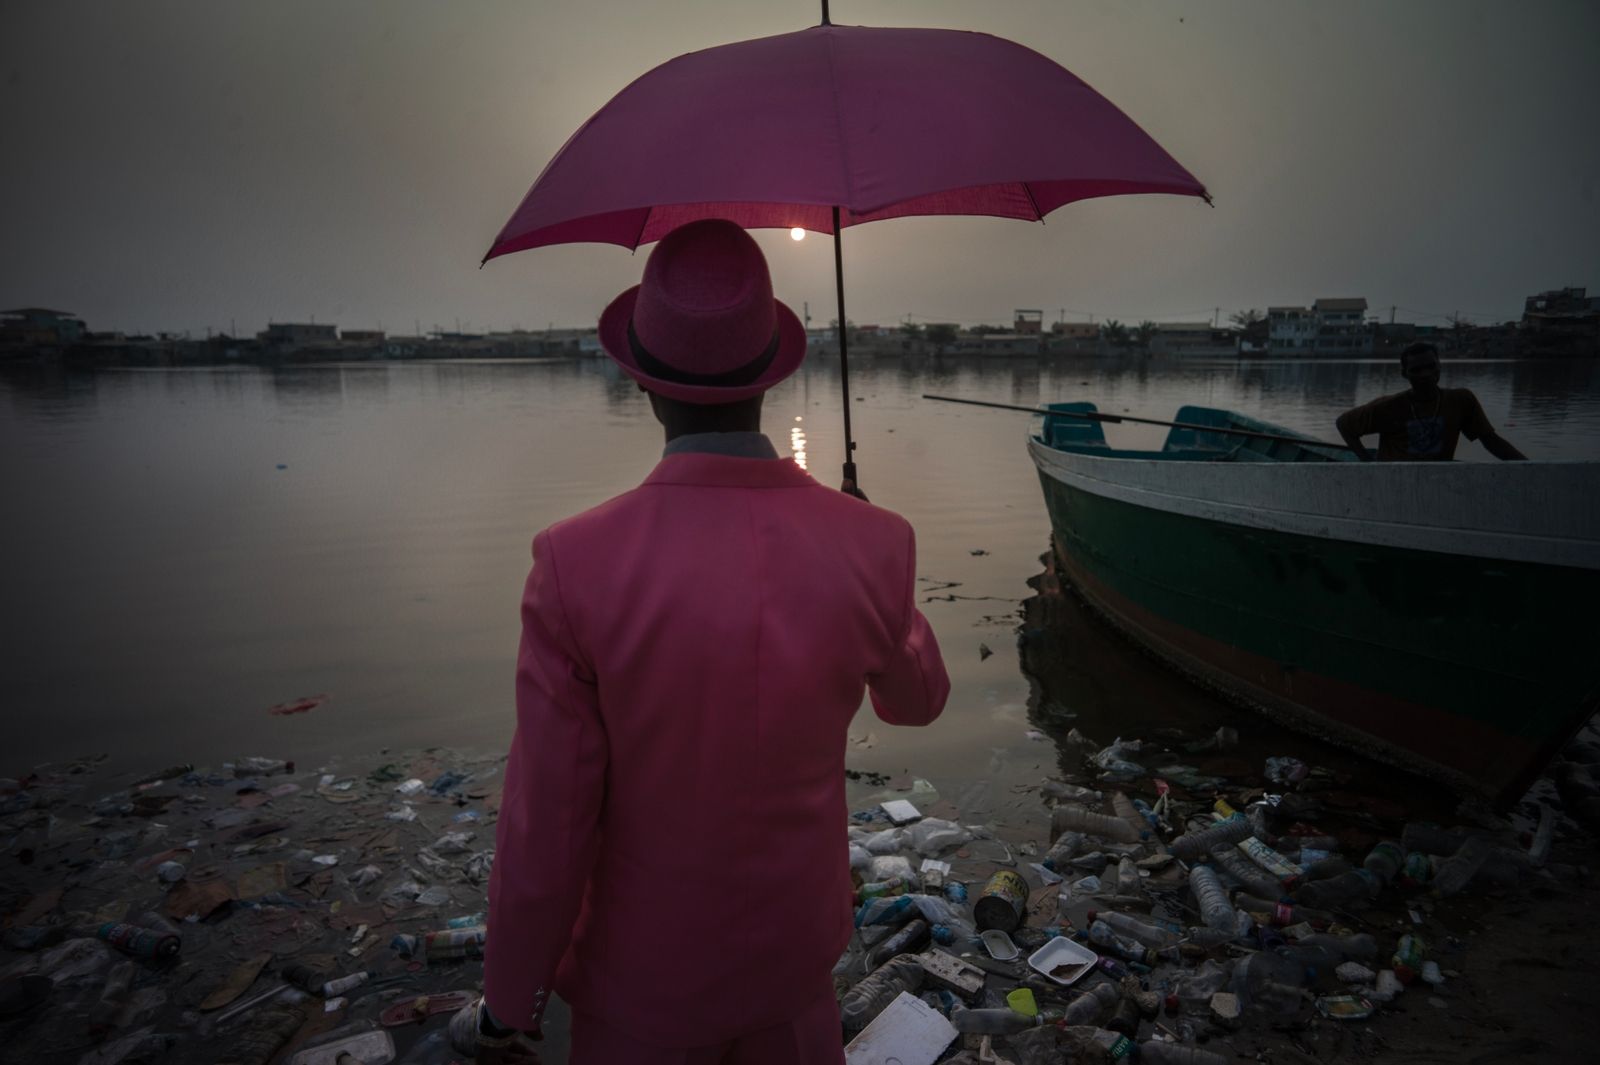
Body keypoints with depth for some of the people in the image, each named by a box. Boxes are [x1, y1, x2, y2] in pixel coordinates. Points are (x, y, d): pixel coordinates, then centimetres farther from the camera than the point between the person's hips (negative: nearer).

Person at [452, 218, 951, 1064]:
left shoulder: (577, 566, -26)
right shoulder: (872, 548, -19)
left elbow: (546, 823, -19)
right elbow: (916, 700, 2)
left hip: (641, 975, -2)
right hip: (794, 958, 2)